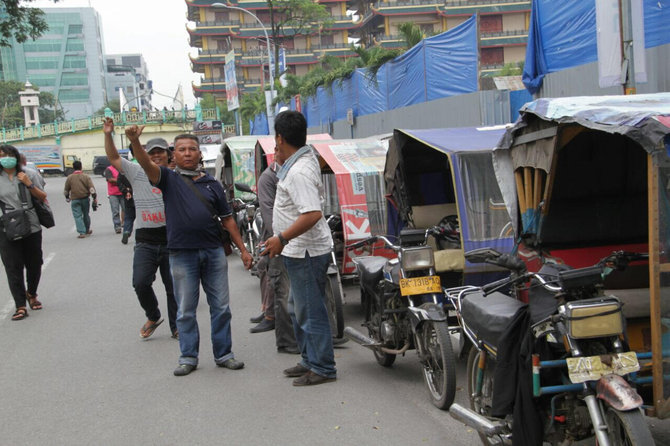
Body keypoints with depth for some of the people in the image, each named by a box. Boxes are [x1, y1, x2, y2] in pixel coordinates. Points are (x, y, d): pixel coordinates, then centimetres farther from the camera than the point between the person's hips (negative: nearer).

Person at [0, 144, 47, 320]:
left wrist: (29, 185, -8)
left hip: (32, 228, 1)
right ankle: (20, 307, 3)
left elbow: (43, 197, 7)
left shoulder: (28, 175, 4)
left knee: (34, 265, 12)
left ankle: (31, 294, 38)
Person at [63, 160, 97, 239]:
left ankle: (82, 232, -10)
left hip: (75, 200, -2)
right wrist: (95, 198, -3)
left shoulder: (69, 177, -3)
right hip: (85, 199, 2)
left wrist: (67, 198, 23)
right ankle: (87, 231, 29)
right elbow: (92, 188, -8)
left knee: (78, 216, -1)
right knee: (86, 215, 16)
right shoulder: (86, 176, -3)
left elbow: (66, 190, 6)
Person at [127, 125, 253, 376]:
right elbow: (147, 164, -15)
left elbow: (227, 219, 14)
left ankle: (223, 354, 17)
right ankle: (188, 357, 16)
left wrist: (243, 249, 10)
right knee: (186, 310, 6)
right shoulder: (169, 179, 5)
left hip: (214, 252, 2)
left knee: (221, 307, 6)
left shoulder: (212, 184, 12)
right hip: (182, 254, -2)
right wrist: (135, 142, -34)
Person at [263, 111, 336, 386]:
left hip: (306, 252, -11)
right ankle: (310, 361, 31)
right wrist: (281, 161, 16)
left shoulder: (299, 172, -22)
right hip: (299, 250, 11)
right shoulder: (305, 158, 10)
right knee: (298, 309, 20)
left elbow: (313, 213, -31)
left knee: (311, 312, -2)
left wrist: (282, 238, -27)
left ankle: (322, 369, 7)